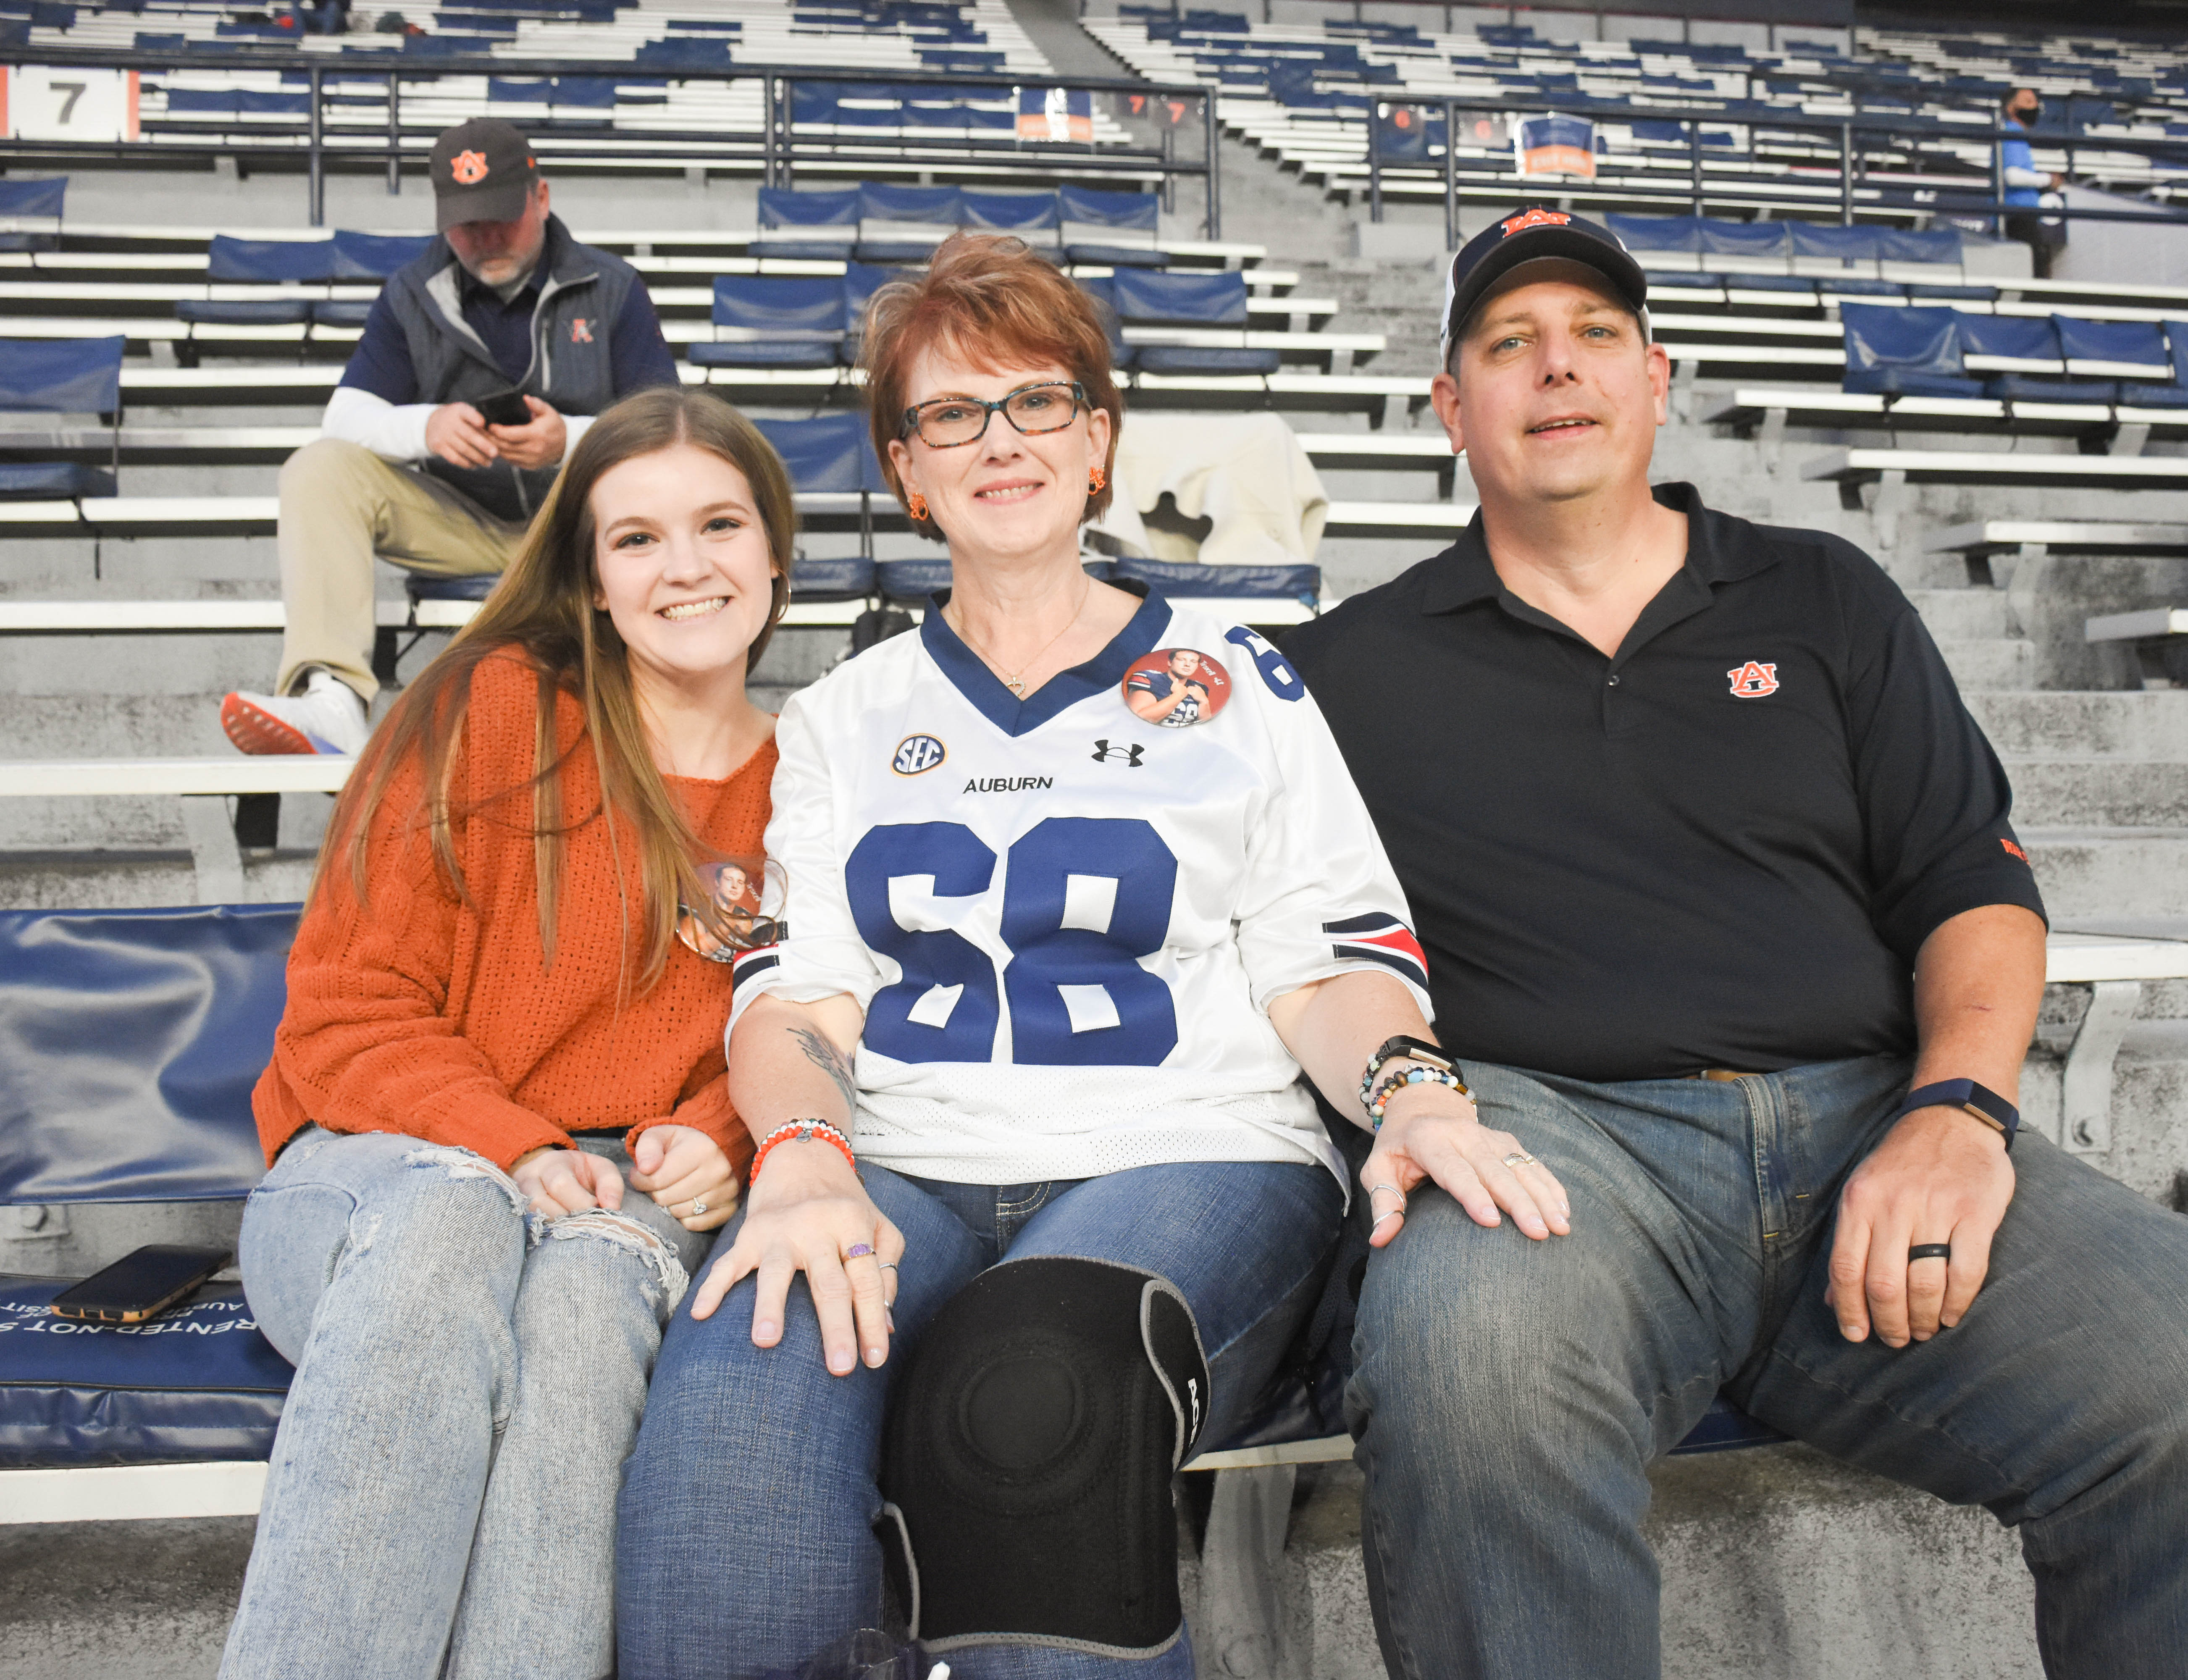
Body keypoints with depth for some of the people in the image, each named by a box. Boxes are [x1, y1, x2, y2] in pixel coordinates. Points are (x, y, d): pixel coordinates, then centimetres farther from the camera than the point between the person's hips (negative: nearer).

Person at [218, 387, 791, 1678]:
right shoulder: (495, 712, -1)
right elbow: (345, 1014, -2)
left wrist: (715, 1143, -8)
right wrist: (511, 1147, -18)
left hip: (633, 1199, 2)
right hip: (388, 1163, -1)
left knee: (588, 1287, -36)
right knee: (447, 1225, -38)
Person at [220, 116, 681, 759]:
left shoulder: (612, 289, 4)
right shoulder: (412, 294, 8)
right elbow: (344, 419, 1)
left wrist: (571, 440, -24)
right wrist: (424, 427, -23)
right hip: (455, 523, 2)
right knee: (317, 470, -21)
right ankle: (331, 701, -40)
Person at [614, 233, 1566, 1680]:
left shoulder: (1235, 682, 16)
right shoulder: (846, 719, 20)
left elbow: (1328, 964, 8)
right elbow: (793, 995, 8)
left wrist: (1413, 1088, -16)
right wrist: (805, 1159, -15)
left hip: (1186, 1160, -1)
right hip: (905, 1173, 2)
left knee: (1028, 1383, -38)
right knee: (739, 1383, -35)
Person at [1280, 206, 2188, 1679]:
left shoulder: (1825, 600, 22)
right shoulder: (1355, 665, 16)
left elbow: (1974, 882, 15)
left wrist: (1956, 1110, -4)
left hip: (1866, 1122, 3)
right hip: (1550, 1125, -2)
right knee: (1471, 1356, -37)